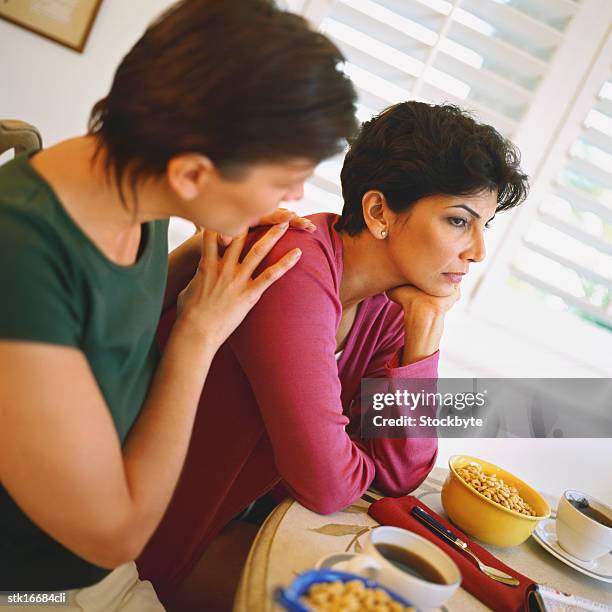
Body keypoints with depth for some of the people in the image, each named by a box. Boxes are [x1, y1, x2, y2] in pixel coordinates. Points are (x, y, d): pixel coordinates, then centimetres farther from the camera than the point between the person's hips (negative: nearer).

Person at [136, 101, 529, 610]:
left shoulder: (392, 301, -4)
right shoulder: (299, 272, -30)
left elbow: (399, 475, -7)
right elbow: (326, 486, -30)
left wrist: (425, 330, -14)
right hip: (174, 537, -6)